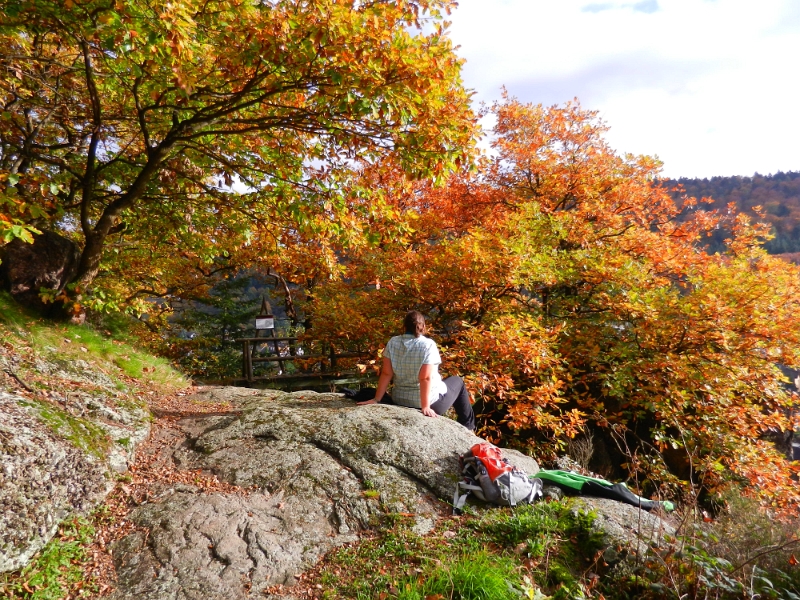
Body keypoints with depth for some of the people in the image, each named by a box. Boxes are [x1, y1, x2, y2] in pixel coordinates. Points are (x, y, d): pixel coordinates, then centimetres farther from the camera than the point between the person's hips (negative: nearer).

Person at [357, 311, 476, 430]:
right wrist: (425, 407, -21)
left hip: (400, 401, 5)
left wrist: (377, 399, -4)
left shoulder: (392, 342, -8)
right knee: (457, 382, 24)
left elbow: (386, 373, -9)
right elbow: (425, 378, -24)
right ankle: (468, 427, 32)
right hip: (431, 402, -5)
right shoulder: (428, 345, -19)